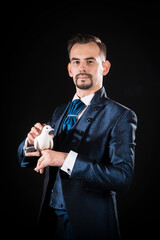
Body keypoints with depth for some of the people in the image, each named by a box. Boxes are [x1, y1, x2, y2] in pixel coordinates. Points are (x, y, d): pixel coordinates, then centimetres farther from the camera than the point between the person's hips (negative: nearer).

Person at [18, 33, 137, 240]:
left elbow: (123, 177, -22)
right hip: (50, 220, 6)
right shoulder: (60, 112, 10)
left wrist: (67, 159, -28)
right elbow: (26, 161, 11)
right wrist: (32, 142, -12)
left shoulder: (120, 116, -11)